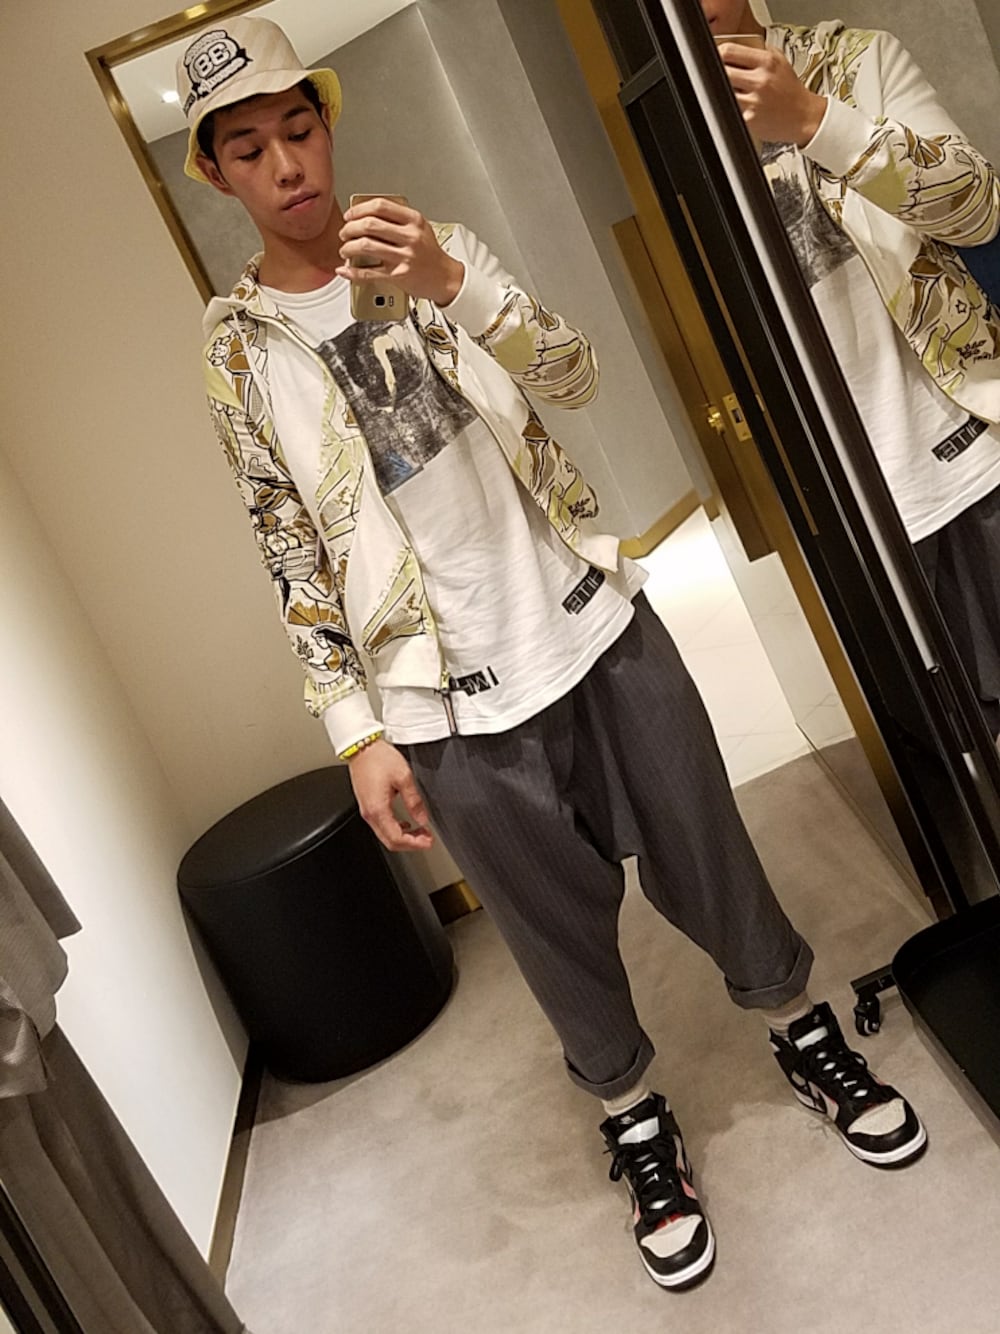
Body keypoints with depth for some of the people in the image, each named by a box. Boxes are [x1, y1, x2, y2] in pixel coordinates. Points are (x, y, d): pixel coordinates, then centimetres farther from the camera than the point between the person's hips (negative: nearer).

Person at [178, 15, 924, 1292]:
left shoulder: (429, 243, 5)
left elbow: (574, 374, -6)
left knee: (709, 861, 15)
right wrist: (359, 732, -4)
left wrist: (454, 284, -24)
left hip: (594, 625, 2)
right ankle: (635, 1116, 41)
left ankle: (800, 1028, 44)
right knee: (560, 926, 14)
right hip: (455, 707, -1)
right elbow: (293, 554, -1)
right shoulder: (236, 345, 0)